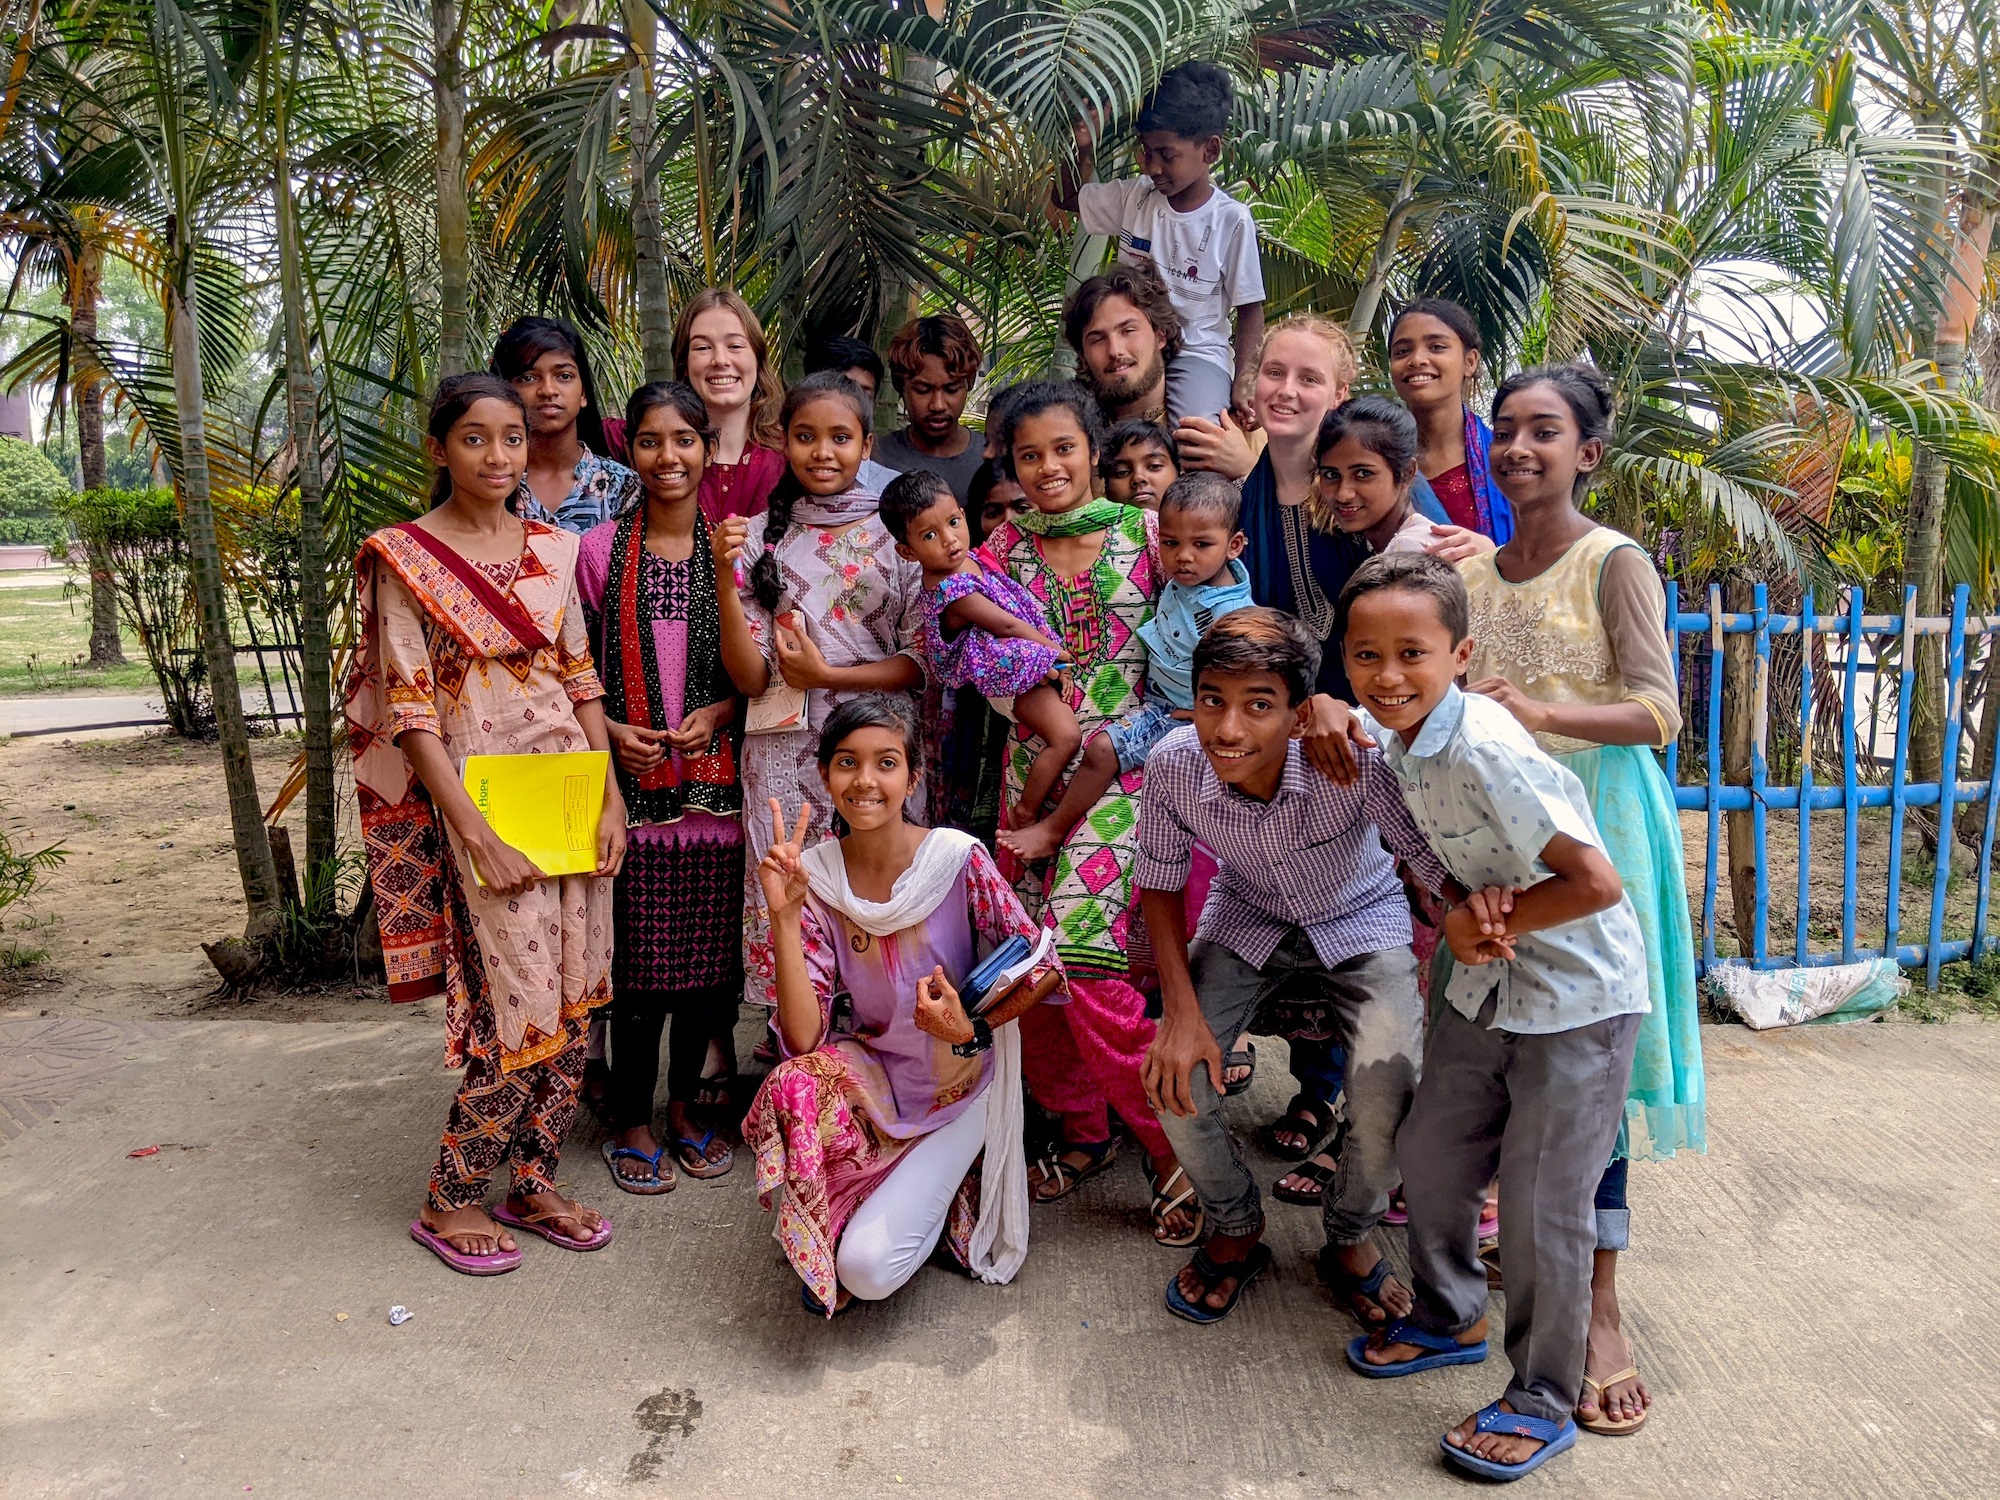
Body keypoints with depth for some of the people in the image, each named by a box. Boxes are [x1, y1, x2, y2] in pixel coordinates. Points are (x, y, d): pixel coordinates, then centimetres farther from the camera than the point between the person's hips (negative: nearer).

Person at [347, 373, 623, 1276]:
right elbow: (409, 710, -9)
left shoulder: (552, 549, 10)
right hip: (479, 795, -5)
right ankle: (451, 1200, 14)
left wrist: (612, 797, 3)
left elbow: (581, 679, 12)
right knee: (526, 1007, -6)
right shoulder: (403, 556, -4)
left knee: (575, 998, 7)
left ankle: (533, 1183, 24)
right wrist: (474, 832, -15)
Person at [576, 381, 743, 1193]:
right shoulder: (600, 550, 1)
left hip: (713, 776, 2)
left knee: (707, 950, 9)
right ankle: (630, 1121, 19)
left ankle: (684, 1108, 27)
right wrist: (611, 728, -9)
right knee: (638, 952, 2)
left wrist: (719, 712, -8)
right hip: (630, 781, -2)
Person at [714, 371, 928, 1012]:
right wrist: (725, 577, -13)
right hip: (787, 759, 1)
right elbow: (751, 677, -1)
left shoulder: (898, 533, 3)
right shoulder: (760, 537, 6)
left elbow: (923, 660, 0)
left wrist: (827, 675, -11)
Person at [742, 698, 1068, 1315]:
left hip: (955, 1091, -2)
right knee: (793, 1085, -31)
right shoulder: (815, 875, -11)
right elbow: (804, 1038, -18)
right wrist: (784, 916, -27)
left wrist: (973, 1029, -28)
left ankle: (933, 1187, 14)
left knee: (870, 1268, -19)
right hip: (867, 1074, 3)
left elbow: (1042, 968, -11)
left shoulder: (959, 859, -19)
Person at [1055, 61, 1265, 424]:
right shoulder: (1135, 196, 4)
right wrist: (1083, 148, 0)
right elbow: (1067, 197, 19)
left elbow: (1250, 309, -3)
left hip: (1199, 352, -4)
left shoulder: (1232, 221, -7)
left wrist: (1243, 383, -13)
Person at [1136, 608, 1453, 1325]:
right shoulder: (1173, 764, -26)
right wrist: (1182, 1011, -19)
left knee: (1387, 1092, -23)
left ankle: (1351, 1238, 13)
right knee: (1173, 1069, -17)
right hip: (1246, 921, 2)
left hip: (1360, 922, -2)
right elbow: (1161, 885, -9)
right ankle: (1237, 1230, 15)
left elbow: (1435, 854, -26)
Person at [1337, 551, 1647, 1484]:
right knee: (1430, 1154, 16)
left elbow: (1595, 883, -29)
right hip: (1487, 988, 8)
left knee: (1541, 1200, 1)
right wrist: (1475, 902, -4)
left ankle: (1542, 1401, 21)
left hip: (1579, 997, -8)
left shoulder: (1485, 750, -30)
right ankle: (1449, 1318, 40)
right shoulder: (1394, 736, -4)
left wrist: (1485, 922, -17)